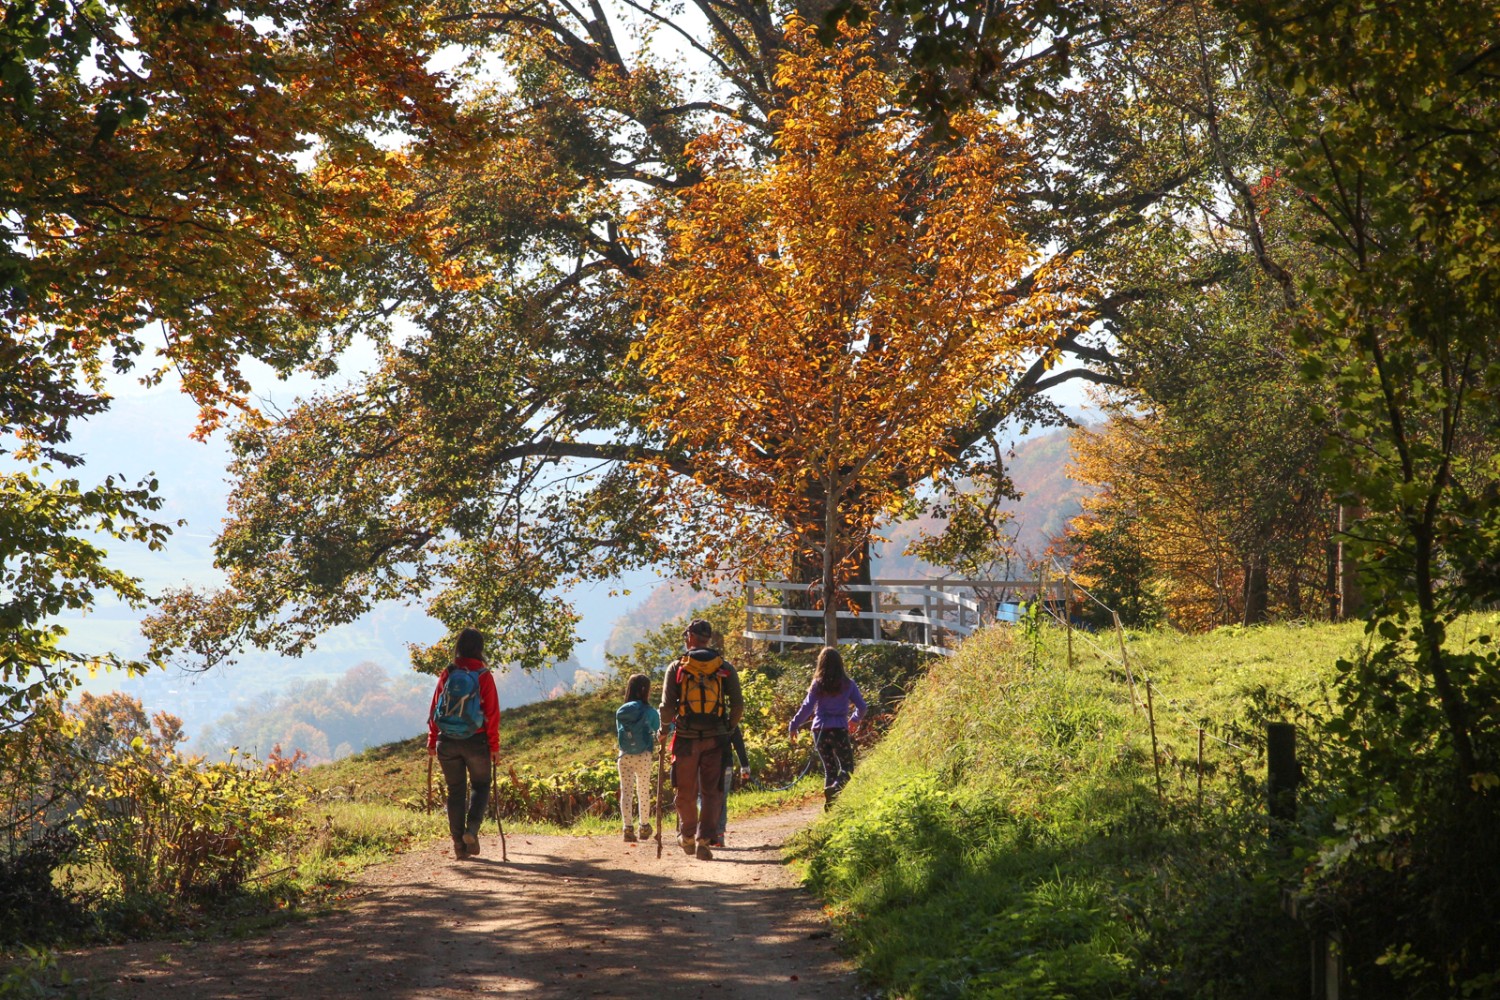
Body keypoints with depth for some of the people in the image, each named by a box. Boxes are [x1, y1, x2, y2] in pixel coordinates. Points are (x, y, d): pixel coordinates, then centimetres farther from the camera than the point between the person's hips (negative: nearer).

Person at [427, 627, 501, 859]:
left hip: (447, 742, 2)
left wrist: (432, 741, 12)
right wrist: (494, 746, -1)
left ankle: (459, 844, 9)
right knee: (480, 786, 15)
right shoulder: (483, 676, -8)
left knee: (455, 791, 11)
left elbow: (435, 709, 3)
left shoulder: (447, 675, -1)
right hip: (476, 741, -2)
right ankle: (472, 828, -9)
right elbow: (492, 713, -7)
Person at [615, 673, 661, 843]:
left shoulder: (620, 712, 2)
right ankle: (644, 827, 22)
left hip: (624, 756, 2)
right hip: (643, 756, -2)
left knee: (625, 792, 3)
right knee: (644, 792, 11)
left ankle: (628, 828, -5)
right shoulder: (649, 712, -7)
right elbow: (660, 730, 6)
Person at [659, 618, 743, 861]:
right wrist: (729, 728, 15)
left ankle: (687, 836, 30)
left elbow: (667, 706, -6)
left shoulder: (677, 668, -1)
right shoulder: (725, 668, 2)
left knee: (686, 792, 15)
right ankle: (703, 840, -7)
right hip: (715, 740, 0)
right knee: (712, 792, 5)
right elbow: (738, 705, -2)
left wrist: (664, 727, 13)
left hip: (686, 739, 0)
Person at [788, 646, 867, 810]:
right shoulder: (848, 684, 2)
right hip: (839, 730, -2)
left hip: (820, 730, 2)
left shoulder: (818, 684, 0)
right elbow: (861, 706, 6)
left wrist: (794, 726, 5)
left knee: (829, 768, 15)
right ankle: (835, 788, -28)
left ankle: (830, 803, 6)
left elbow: (807, 707, -4)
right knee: (847, 768, 4)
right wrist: (854, 719, 27)